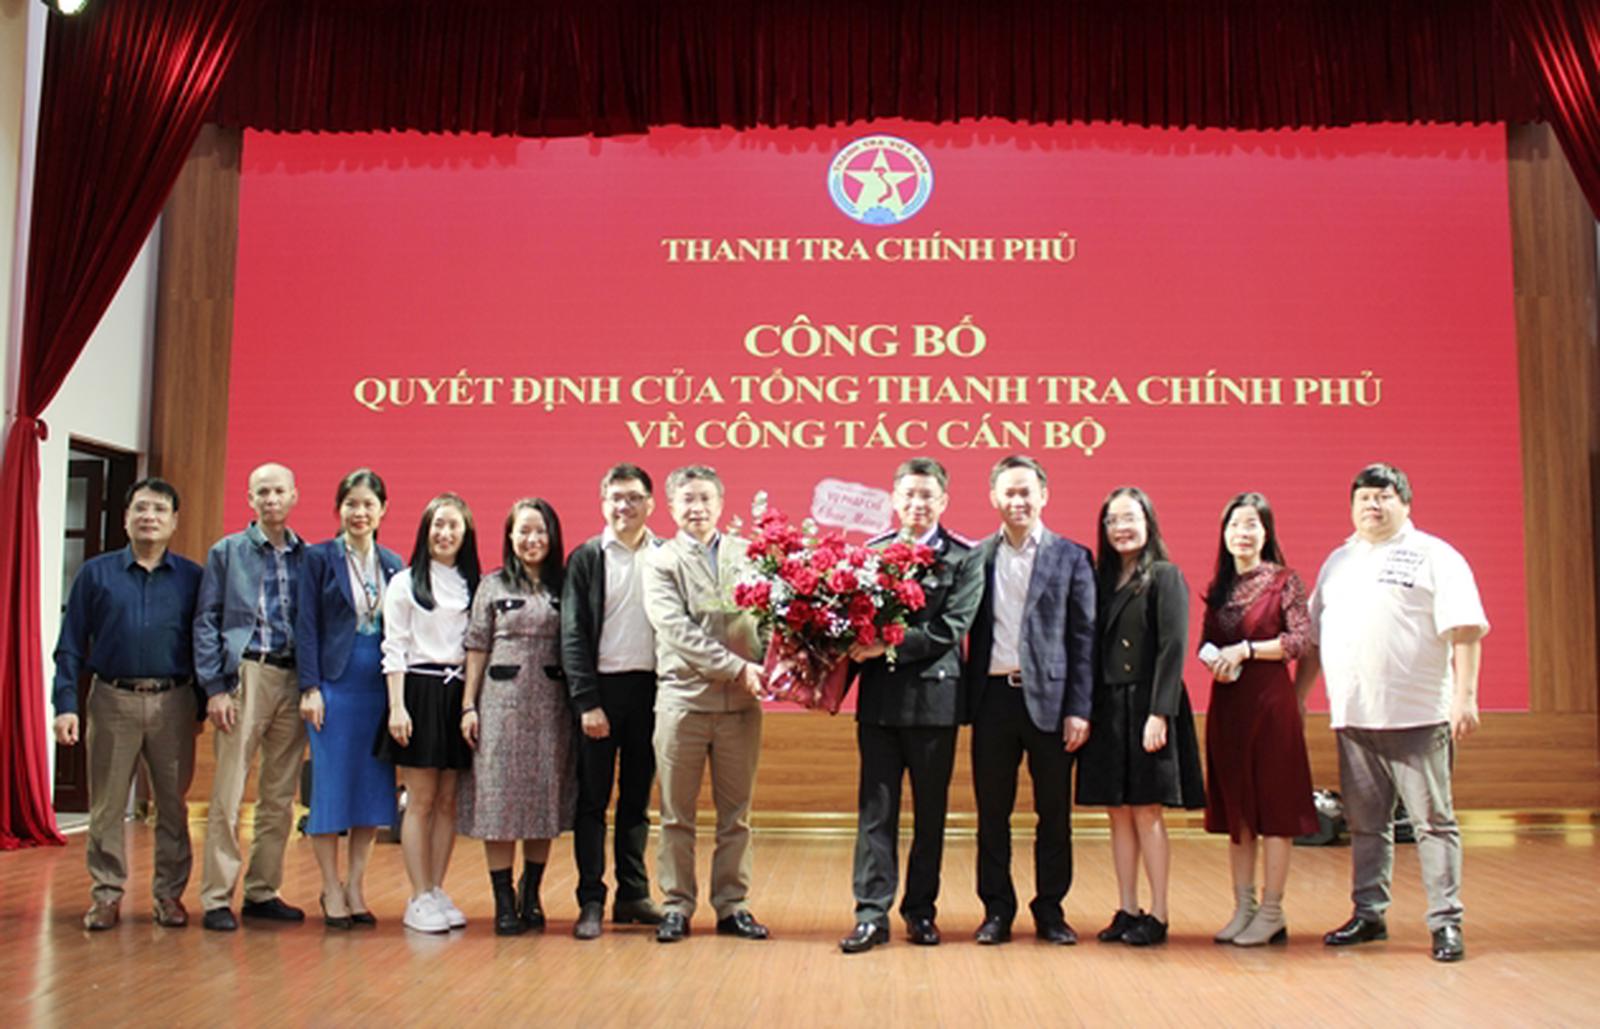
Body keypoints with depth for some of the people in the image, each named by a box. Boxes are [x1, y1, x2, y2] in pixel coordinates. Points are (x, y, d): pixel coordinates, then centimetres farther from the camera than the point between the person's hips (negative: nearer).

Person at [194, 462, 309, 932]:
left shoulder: (307, 556, 11)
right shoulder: (227, 552, 6)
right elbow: (206, 622, 2)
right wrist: (215, 686, -6)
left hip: (293, 679, 3)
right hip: (245, 674, -3)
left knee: (280, 796, 7)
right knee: (228, 792, -4)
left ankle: (263, 891, 17)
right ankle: (217, 898, 3)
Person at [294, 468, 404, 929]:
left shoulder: (394, 564, 10)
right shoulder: (319, 558, 0)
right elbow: (307, 626, -3)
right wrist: (310, 688, -11)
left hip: (380, 688, 4)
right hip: (334, 686, -4)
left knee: (374, 787, 6)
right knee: (331, 787, 1)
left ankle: (355, 886, 17)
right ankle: (331, 890, 12)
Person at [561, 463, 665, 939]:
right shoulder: (587, 557, 1)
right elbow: (573, 635, -3)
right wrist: (587, 701, -10)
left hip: (650, 689, 2)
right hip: (602, 688, -2)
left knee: (638, 798, 11)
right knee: (593, 799, 4)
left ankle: (633, 896, 21)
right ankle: (591, 902, 10)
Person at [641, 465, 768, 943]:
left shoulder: (747, 554, 8)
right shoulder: (661, 562, 1)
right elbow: (676, 629, -10)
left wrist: (768, 669, -12)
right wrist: (735, 667, -16)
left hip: (741, 703, 2)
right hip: (683, 700, -2)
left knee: (736, 813, 9)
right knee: (677, 814, 6)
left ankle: (732, 906, 19)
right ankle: (677, 906, 18)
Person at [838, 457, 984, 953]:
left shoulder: (964, 558, -1)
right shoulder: (871, 551, 7)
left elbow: (951, 628, -11)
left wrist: (890, 646, -19)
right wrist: (855, 649, -14)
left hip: (934, 697, -1)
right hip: (879, 696, 2)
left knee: (931, 810, 9)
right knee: (875, 807, 4)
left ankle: (921, 910, 21)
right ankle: (872, 913, 10)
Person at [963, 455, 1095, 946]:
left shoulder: (1071, 557, 3)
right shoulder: (977, 557, 7)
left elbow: (1084, 638, 0)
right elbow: (966, 628, 5)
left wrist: (1078, 710, -6)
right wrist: (968, 699, -5)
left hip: (1048, 698, -1)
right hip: (993, 697, 1)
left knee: (1054, 814, 7)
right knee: (992, 813, 8)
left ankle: (1050, 911, 20)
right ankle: (997, 910, 19)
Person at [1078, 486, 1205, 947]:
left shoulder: (1165, 577, -5)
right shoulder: (1104, 579, 13)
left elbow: (1173, 648, -12)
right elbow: (1093, 649, 11)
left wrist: (1159, 714, -18)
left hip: (1144, 707, -6)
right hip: (1107, 709, 6)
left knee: (1146, 811, -2)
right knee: (1119, 813, 9)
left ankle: (1158, 916, 7)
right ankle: (1127, 910, 16)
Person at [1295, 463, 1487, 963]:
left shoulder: (1434, 556, 1)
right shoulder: (1337, 562, 18)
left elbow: (1465, 631, -7)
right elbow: (1314, 639, 20)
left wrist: (1465, 696, -16)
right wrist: (1296, 698, 16)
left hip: (1418, 716, -5)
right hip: (1352, 717, 5)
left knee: (1433, 820, -1)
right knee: (1365, 823, 11)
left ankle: (1446, 922, 6)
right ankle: (1368, 915, 20)